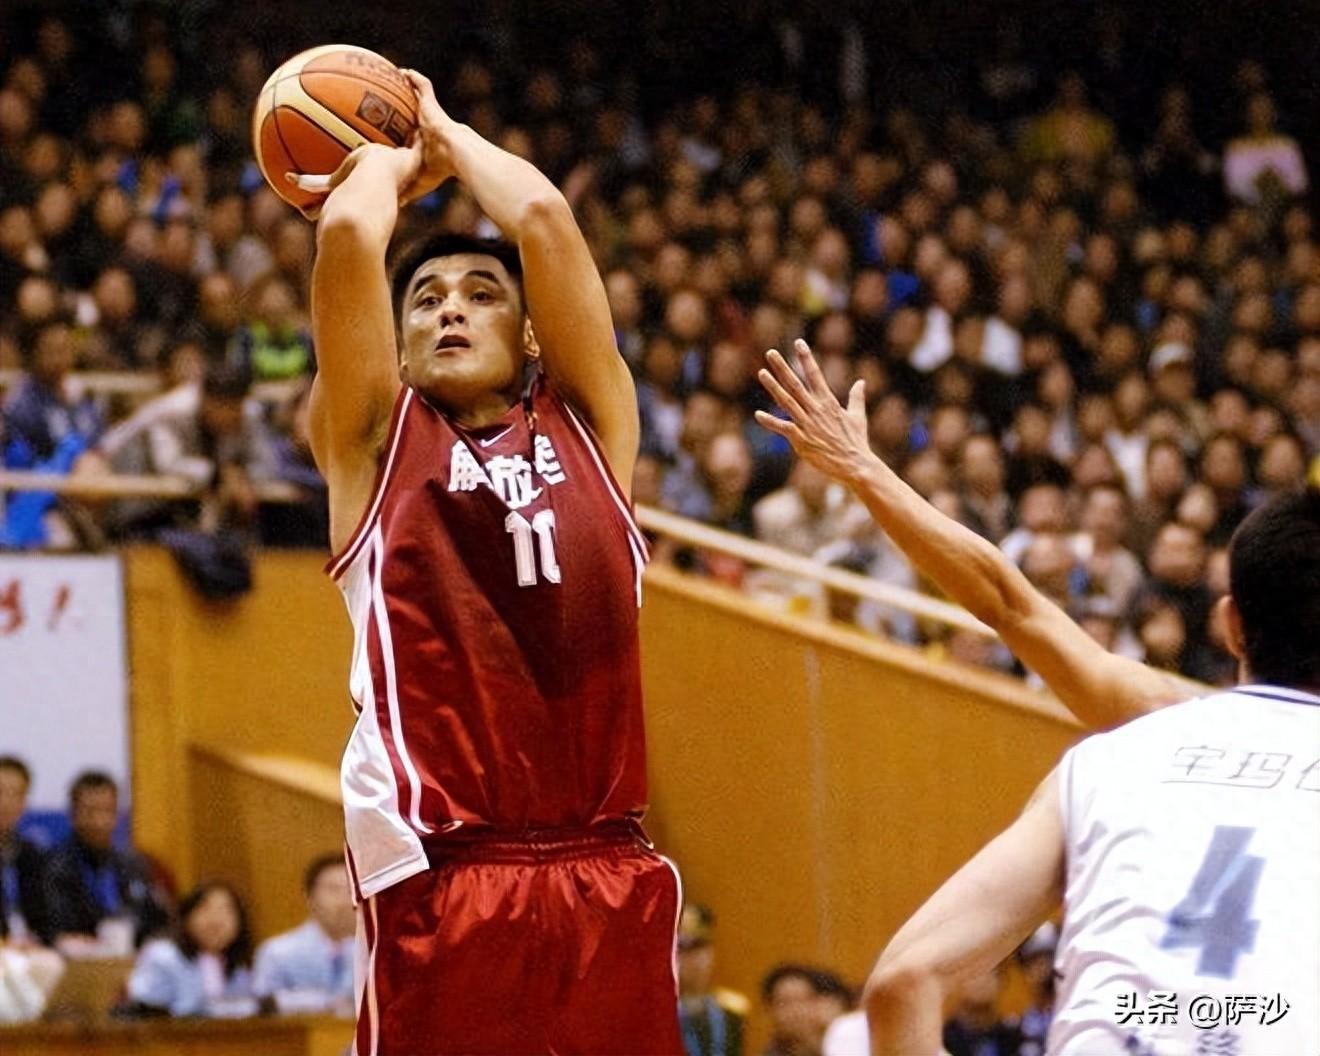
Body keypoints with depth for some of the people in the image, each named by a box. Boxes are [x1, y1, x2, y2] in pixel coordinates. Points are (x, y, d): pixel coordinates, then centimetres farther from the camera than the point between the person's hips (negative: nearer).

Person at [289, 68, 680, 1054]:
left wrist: (446, 134, 21)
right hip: (441, 873, -2)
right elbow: (348, 231, -1)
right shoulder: (376, 440, 11)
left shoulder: (589, 429, 15)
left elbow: (545, 219, 5)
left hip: (608, 871, 2)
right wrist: (393, 159, 19)